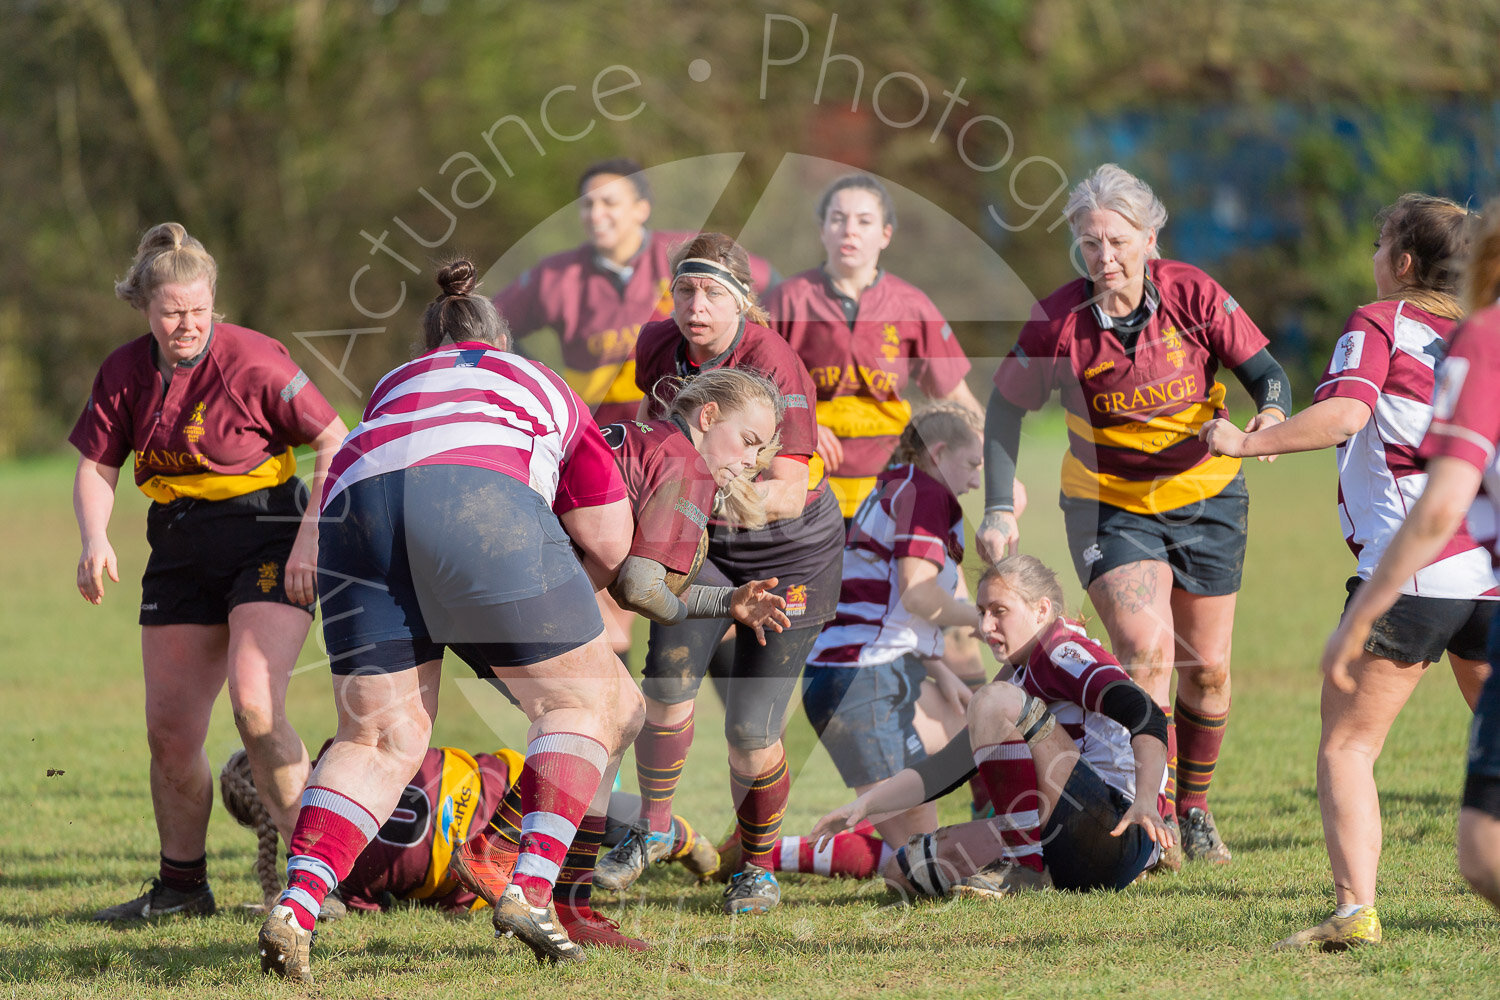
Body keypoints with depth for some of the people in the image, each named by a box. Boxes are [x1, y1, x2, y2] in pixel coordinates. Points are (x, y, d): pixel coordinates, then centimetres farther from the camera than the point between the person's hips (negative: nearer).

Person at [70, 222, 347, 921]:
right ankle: (181, 884, 21)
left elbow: (335, 444, -10)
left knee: (256, 707, -22)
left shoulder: (253, 360, -14)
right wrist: (95, 541, -10)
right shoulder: (125, 373, 1)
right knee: (169, 731, 4)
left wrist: (311, 536, -18)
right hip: (180, 550, 6)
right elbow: (96, 467, 8)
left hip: (267, 542, -6)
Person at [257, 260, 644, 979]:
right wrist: (560, 595, 44)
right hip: (478, 497, -3)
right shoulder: (546, 389, 34)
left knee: (378, 739, 8)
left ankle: (294, 911, -11)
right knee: (584, 701, 9)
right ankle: (531, 889, -9)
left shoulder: (394, 385, 41)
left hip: (353, 511, 3)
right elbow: (608, 544, 26)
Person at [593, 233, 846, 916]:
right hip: (702, 546, 4)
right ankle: (653, 829, 0)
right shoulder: (657, 347, -10)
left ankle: (757, 866, 18)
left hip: (788, 555, -4)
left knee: (751, 732, -7)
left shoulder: (774, 368, -27)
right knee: (669, 673, -20)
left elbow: (787, 494, -35)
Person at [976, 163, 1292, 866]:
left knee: (1207, 668, 8)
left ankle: (1194, 809, 31)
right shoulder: (1059, 321, -17)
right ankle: (1152, 818, -16)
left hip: (1205, 497, 2)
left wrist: (1271, 416, -30)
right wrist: (998, 507, -14)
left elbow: (1264, 371, -7)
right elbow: (1006, 408, -6)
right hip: (1110, 506, -2)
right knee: (1146, 651, -21)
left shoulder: (1192, 295, -15)